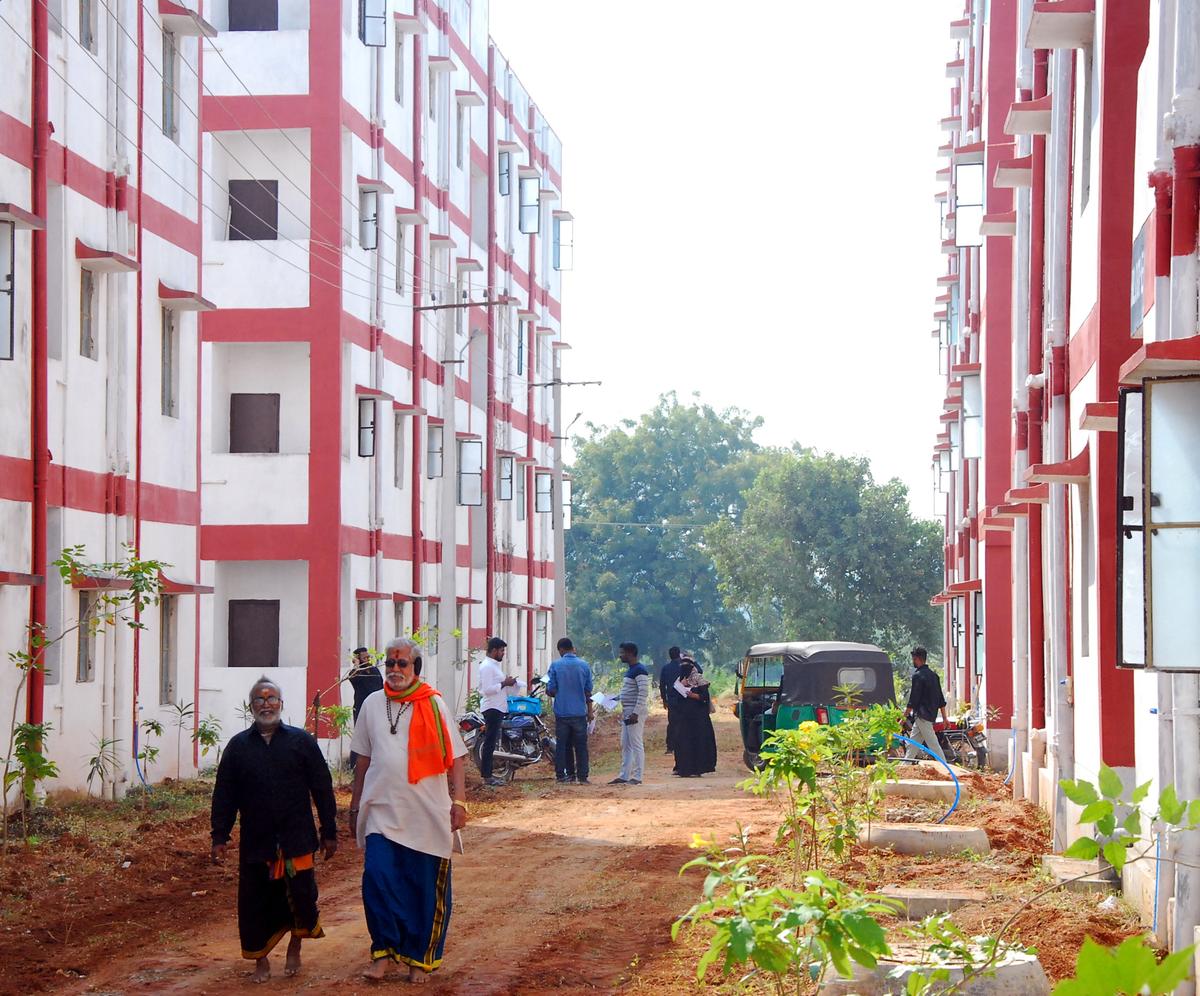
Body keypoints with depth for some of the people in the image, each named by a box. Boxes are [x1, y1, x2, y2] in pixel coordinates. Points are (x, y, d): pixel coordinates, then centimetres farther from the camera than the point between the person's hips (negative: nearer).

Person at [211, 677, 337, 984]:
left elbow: (322, 790, 4)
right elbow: (224, 795, 8)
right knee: (256, 904, 3)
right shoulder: (238, 746, 7)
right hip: (255, 843, 1)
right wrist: (219, 837, 2)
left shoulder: (301, 741, 4)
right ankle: (261, 960, 19)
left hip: (297, 840, -1)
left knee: (301, 898, -2)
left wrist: (329, 833, 2)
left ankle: (295, 947, 24)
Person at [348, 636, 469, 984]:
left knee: (424, 889, 4)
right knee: (378, 880, -10)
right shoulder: (373, 704, 7)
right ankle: (383, 950, 4)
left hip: (426, 813, -2)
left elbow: (453, 757, -1)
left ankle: (420, 958, 17)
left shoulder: (433, 705, -2)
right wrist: (355, 806, 15)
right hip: (381, 812, 2)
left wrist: (459, 802, -9)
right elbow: (363, 759, 15)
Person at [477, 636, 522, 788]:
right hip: (492, 708, -11)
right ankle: (486, 776, -9)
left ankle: (488, 774, 17)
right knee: (489, 742, -9)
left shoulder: (494, 665, 18)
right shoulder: (487, 666, -15)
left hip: (498, 708, 11)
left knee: (492, 742, 12)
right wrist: (504, 684, -17)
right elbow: (487, 689, -24)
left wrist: (507, 682, 11)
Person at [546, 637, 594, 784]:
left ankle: (562, 776, 7)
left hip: (561, 712, -1)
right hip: (580, 712, 1)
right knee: (581, 746, 5)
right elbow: (588, 690, 4)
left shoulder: (555, 665, -5)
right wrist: (590, 710, 14)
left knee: (562, 745, 6)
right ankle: (582, 776, 3)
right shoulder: (584, 665, 0)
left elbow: (551, 690, -5)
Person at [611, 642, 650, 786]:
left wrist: (635, 713, -24)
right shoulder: (630, 670, 17)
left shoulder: (639, 670, -15)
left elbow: (643, 693, -21)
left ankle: (637, 777, -4)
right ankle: (624, 776, 16)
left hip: (635, 713, -10)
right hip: (627, 713, 10)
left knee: (636, 744, -7)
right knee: (625, 745, 12)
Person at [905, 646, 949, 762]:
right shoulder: (933, 675, 13)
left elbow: (913, 699, -16)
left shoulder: (917, 675, -13)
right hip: (932, 714, 9)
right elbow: (941, 698, 15)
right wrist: (944, 717, 19)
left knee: (933, 744, -9)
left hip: (922, 716, -9)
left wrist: (905, 716, -9)